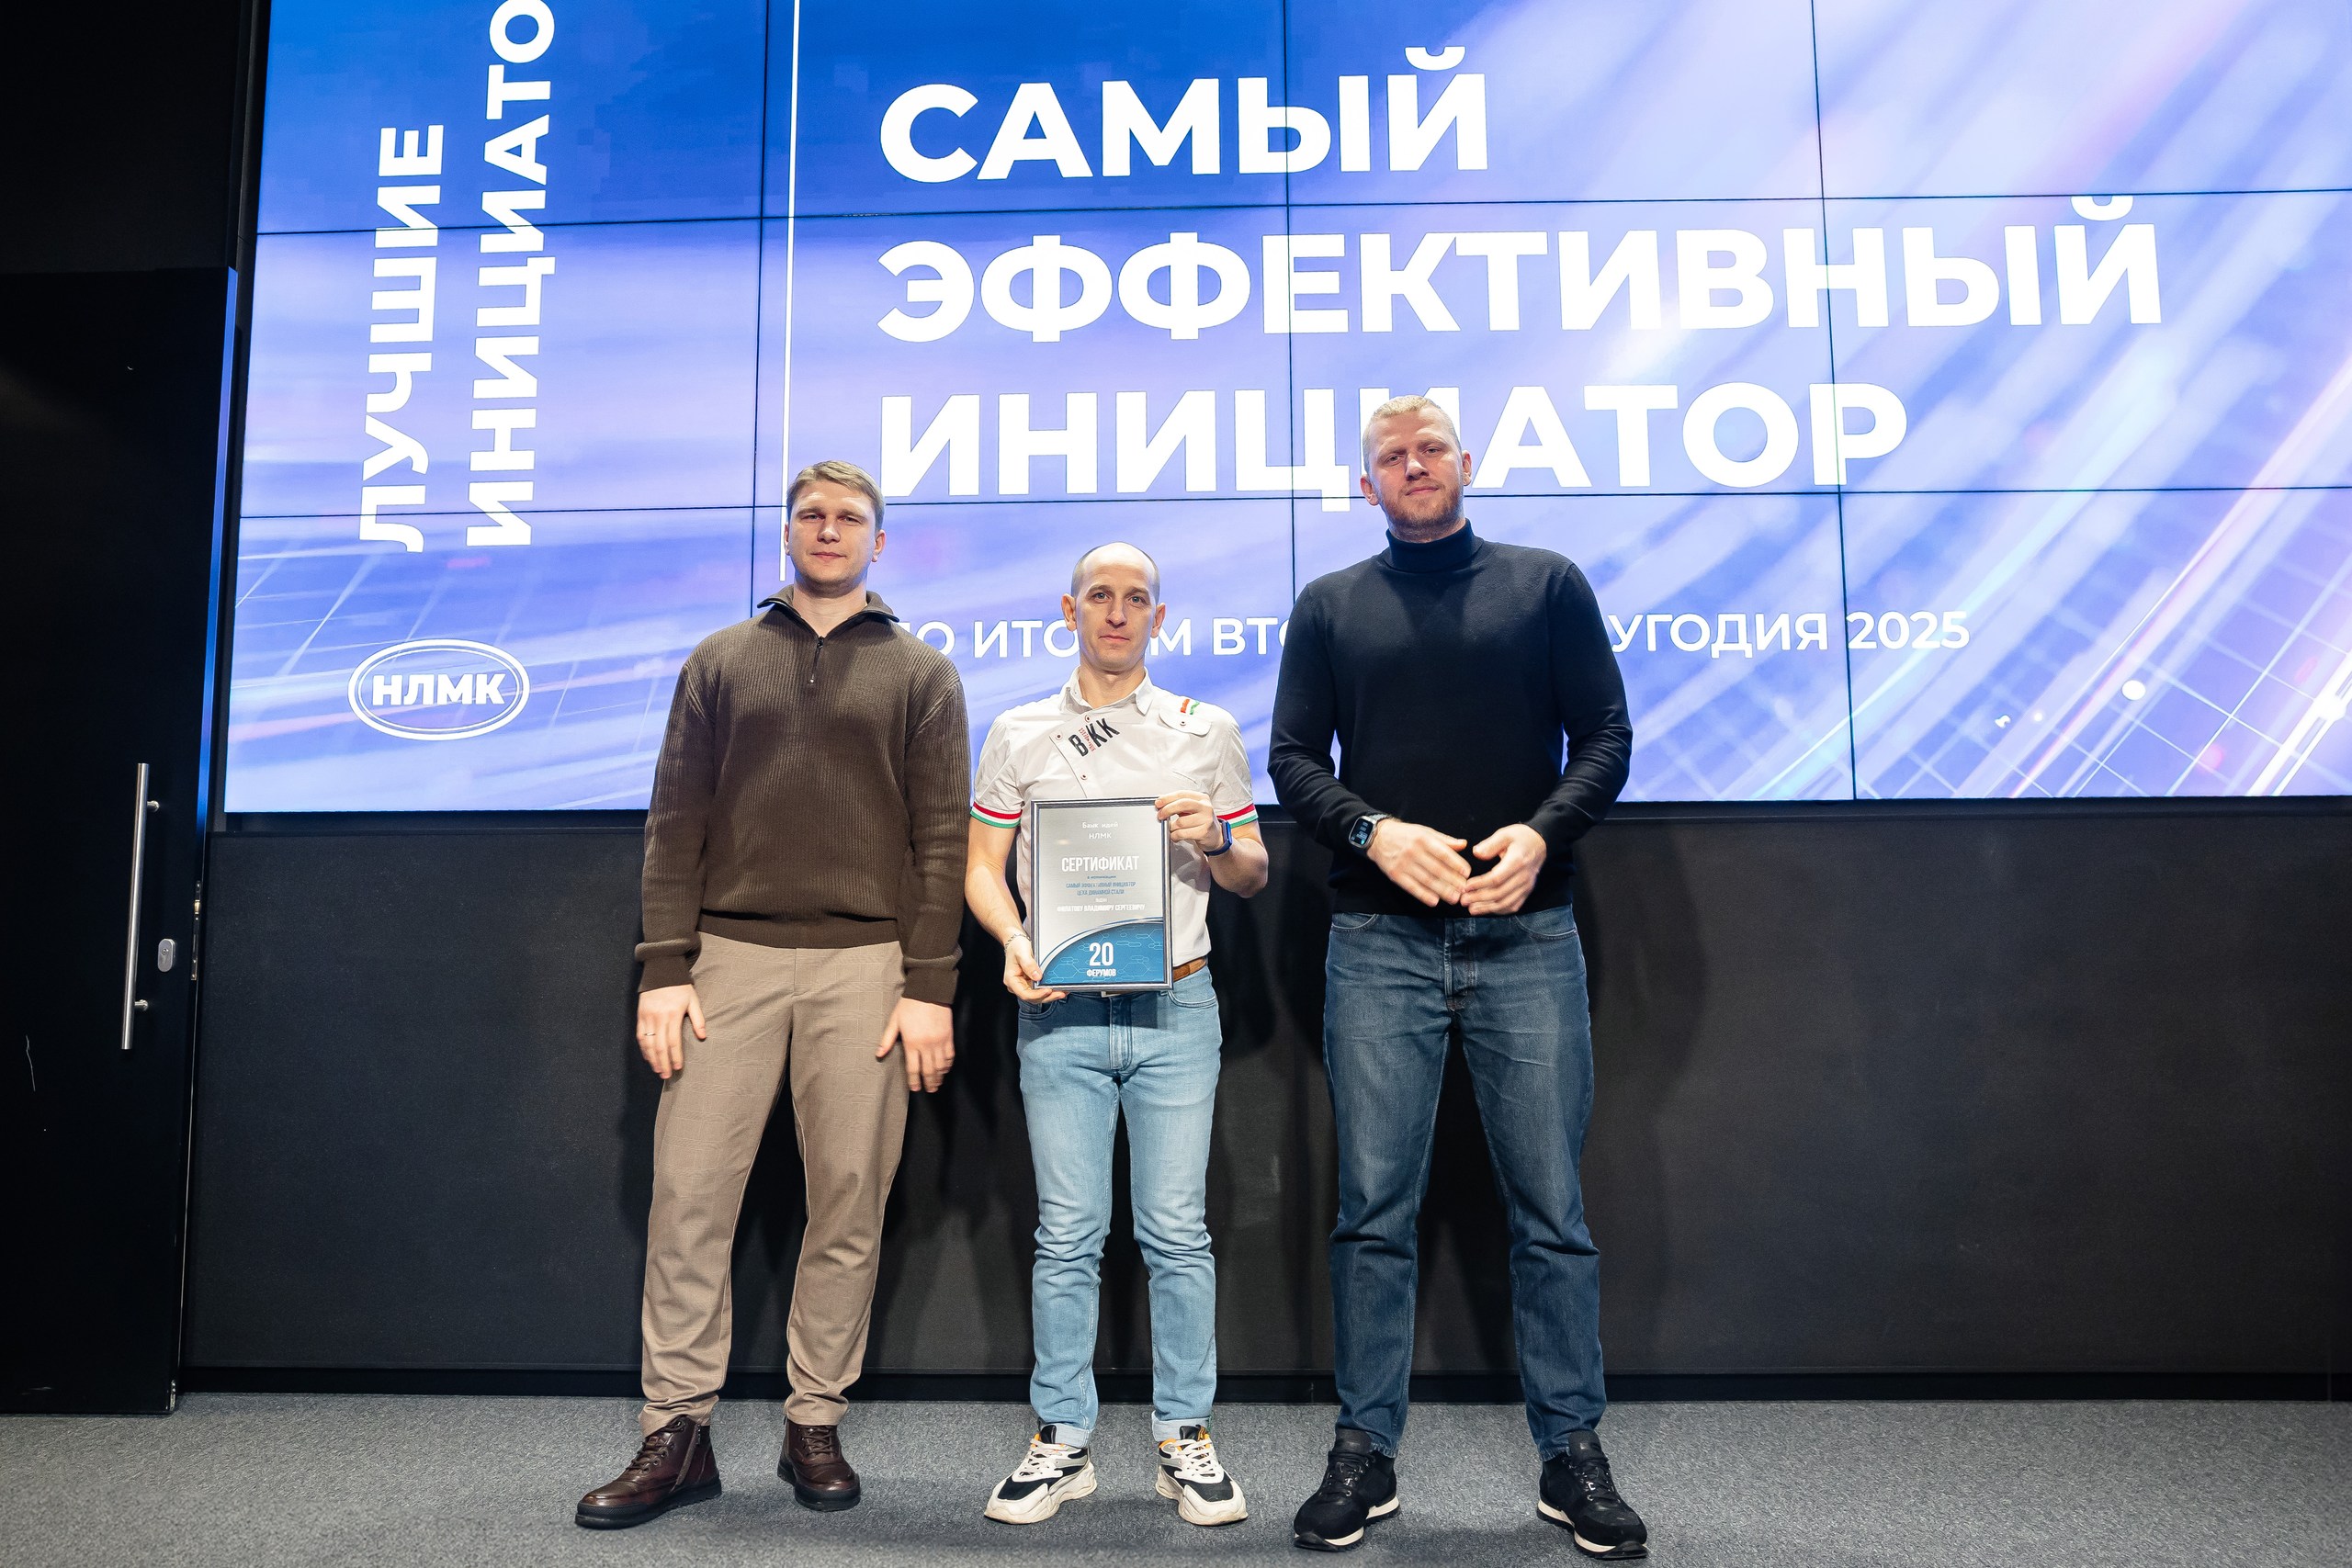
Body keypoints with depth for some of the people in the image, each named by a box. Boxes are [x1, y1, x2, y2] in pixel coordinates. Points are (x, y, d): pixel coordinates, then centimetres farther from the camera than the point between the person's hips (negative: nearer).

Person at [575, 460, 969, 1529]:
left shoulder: (919, 673, 10)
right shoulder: (719, 664, 15)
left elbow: (940, 838, 3)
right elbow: (675, 824, 8)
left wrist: (928, 988, -6)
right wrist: (664, 969, -2)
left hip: (864, 962, -1)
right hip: (731, 954, 1)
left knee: (849, 1200, 2)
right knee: (689, 1189, -1)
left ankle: (815, 1425, 16)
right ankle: (677, 1432, 11)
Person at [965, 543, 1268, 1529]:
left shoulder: (1207, 732, 9)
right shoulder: (1017, 735, 9)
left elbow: (1253, 875, 11)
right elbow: (982, 866, 9)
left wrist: (1215, 841, -10)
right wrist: (1014, 941, -10)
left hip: (1175, 1007, 0)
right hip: (1060, 1012, 0)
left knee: (1178, 1231, 3)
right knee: (1067, 1233, 4)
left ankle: (1185, 1436, 16)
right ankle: (1063, 1441, 17)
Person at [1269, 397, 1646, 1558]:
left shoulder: (1547, 585, 11)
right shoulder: (1329, 606, 13)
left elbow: (1606, 735, 7)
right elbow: (1295, 760, 8)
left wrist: (1542, 830, -11)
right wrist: (1376, 832, -10)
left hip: (1526, 936, 0)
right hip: (1379, 940, 1)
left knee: (1551, 1207, 4)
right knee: (1373, 1208, 4)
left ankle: (1571, 1453, 17)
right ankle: (1364, 1451, 16)